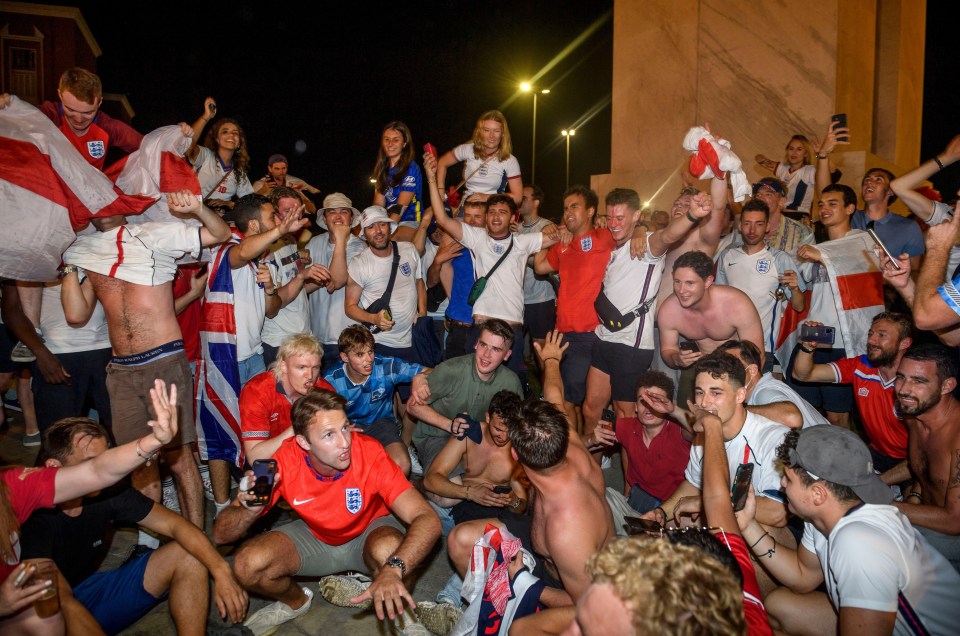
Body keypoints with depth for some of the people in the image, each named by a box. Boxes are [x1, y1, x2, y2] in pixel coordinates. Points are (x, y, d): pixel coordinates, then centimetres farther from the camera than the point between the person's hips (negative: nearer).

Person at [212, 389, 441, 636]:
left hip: (369, 532, -3)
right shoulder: (285, 461, -25)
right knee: (247, 565, -21)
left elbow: (428, 520, -37)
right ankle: (296, 602, 13)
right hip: (315, 536, 3)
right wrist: (250, 510, -43)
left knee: (389, 550, -37)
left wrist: (393, 569, -55)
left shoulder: (370, 454, -31)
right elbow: (220, 535, -20)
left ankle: (398, 613, -3)